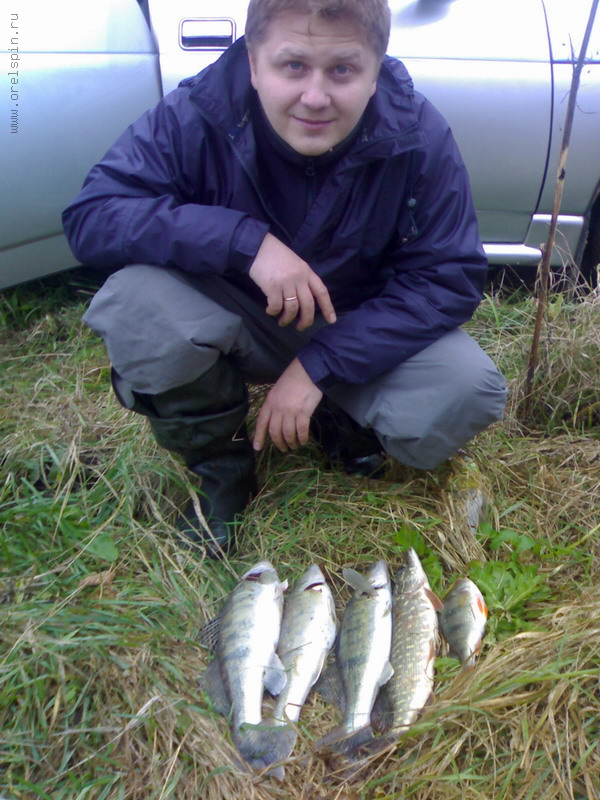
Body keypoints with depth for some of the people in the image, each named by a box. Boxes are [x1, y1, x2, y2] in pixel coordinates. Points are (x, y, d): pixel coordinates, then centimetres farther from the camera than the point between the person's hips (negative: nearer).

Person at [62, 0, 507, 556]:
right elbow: (89, 216, -25)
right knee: (137, 302, -30)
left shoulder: (418, 136, -17)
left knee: (469, 393, -24)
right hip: (237, 321, 0)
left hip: (357, 329, 1)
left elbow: (451, 279, -17)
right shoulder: (198, 116, -20)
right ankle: (219, 467, -3)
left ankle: (344, 421, 10)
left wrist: (320, 364, -26)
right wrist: (246, 240, -39)